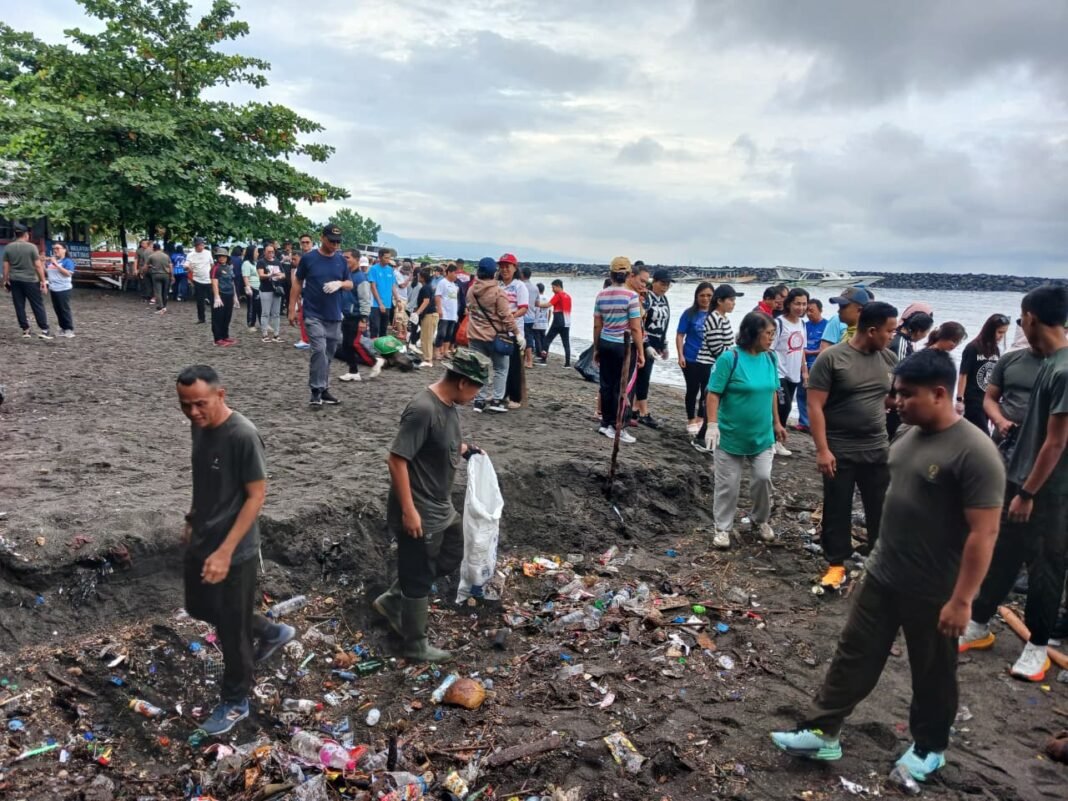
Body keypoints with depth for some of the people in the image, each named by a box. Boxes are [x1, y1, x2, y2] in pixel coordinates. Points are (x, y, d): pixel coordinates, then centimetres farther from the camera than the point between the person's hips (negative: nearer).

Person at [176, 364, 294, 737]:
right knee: (199, 608, 24)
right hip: (200, 542, 9)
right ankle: (271, 632, 43)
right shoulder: (199, 427, -1)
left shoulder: (243, 435, -25)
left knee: (232, 628, 8)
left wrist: (225, 552, -25)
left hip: (234, 551, -8)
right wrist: (191, 521, 20)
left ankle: (235, 702, 30)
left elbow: (256, 496, -22)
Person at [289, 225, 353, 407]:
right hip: (313, 315, -4)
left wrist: (340, 283, -11)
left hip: (334, 316, 4)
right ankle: (316, 392, -8)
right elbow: (297, 283, 3)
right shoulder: (308, 258, -3)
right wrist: (292, 309, 0)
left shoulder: (341, 260, 6)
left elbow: (350, 284, 13)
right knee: (319, 351, -15)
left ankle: (324, 390, 22)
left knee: (328, 355, 10)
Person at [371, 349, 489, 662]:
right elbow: (396, 459, -26)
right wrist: (408, 510, -24)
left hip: (442, 508, 10)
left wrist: (466, 450, 4)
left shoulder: (448, 404, 2)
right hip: (420, 514, -10)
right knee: (419, 578, 7)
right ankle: (416, 645, 27)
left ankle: (392, 600, 36)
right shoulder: (423, 409, -27)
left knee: (451, 557, 23)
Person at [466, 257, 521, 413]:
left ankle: (480, 400, 11)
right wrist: (517, 332, -8)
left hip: (475, 335, 5)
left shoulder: (471, 290, 3)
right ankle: (497, 400, 6)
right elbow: (506, 315, -15)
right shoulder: (497, 291, -15)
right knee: (501, 368, 10)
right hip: (495, 335, -5)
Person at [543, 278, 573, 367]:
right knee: (566, 343, 5)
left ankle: (544, 359, -4)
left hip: (558, 322, -7)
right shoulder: (568, 296, 16)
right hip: (567, 322, 7)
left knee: (547, 339, 2)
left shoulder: (558, 295, -6)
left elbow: (549, 305, -17)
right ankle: (567, 363, 1)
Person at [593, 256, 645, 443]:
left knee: (606, 385, 12)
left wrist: (596, 348, 16)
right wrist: (641, 352, -8)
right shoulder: (631, 296, -14)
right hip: (624, 346, -5)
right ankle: (618, 428, 5)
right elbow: (635, 328, -15)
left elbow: (597, 325, 7)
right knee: (622, 388, 1)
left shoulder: (601, 295, 3)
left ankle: (606, 423, 20)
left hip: (605, 344, 6)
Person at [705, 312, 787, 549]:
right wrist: (713, 424, -22)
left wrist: (777, 423, 17)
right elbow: (713, 394, -15)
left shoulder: (771, 358, 1)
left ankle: (761, 521, 27)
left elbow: (772, 393, 13)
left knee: (763, 478, 1)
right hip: (731, 435, -4)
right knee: (728, 484, 6)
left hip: (762, 435, 4)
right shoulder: (730, 358, -16)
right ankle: (723, 528, 23)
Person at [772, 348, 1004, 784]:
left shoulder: (974, 452, -22)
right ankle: (822, 731, 24)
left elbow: (984, 532, -22)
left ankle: (929, 747, 37)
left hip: (933, 592, -7)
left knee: (932, 673, 15)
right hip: (881, 575, 7)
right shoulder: (909, 436, 3)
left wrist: (961, 600, -21)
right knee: (854, 654, 13)